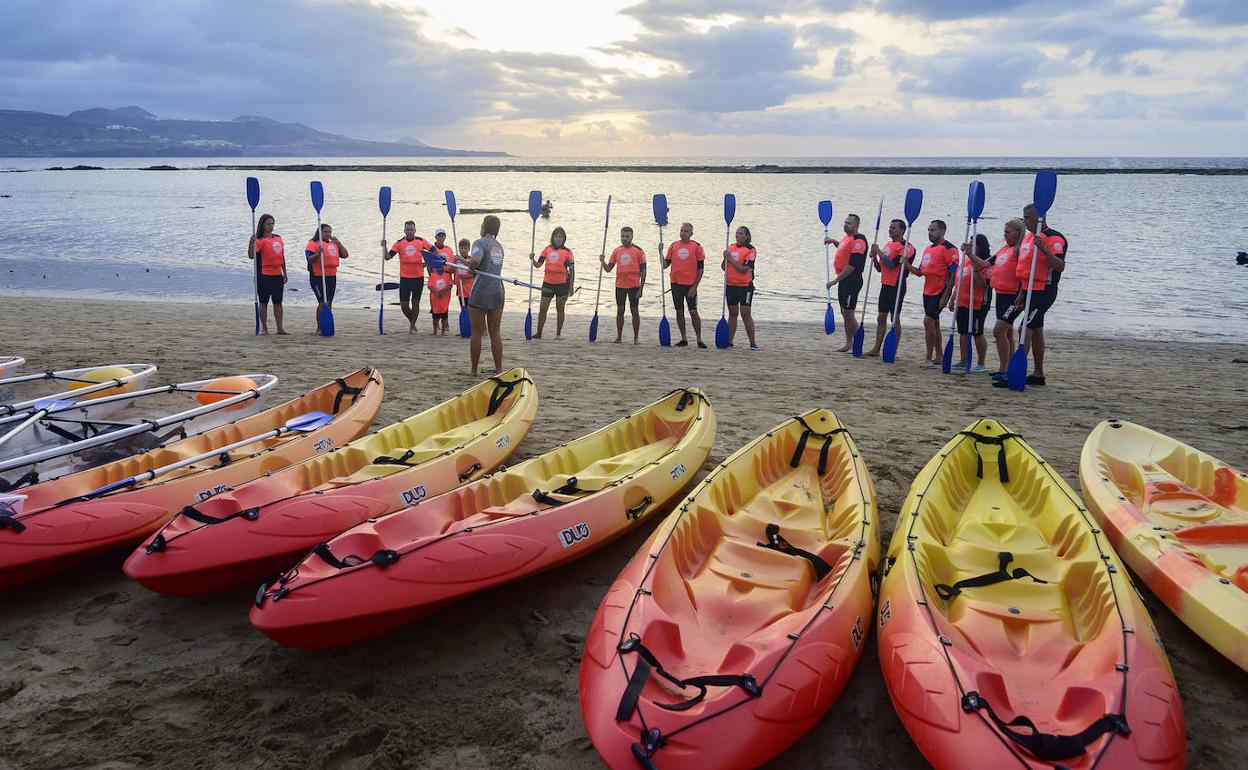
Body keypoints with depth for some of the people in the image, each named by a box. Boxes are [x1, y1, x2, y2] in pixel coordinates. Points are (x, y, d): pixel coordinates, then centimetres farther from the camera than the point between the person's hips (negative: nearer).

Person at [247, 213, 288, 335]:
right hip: (264, 276, -5)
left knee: (278, 302, 8)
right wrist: (251, 243, -36)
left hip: (278, 276, 6)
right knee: (264, 302, 2)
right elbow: (251, 256, -21)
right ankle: (264, 328, 8)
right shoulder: (260, 240, -8)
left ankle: (280, 328, 13)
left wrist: (285, 272, 19)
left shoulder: (278, 238, 11)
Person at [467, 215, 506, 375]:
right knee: (495, 333, 10)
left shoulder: (480, 243, -8)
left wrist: (469, 265, -6)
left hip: (481, 292, -6)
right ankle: (499, 369, 10)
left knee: (476, 333, 3)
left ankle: (474, 370, 9)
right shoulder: (499, 245, 15)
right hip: (498, 292, 6)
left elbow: (476, 260, -28)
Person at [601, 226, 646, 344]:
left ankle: (636, 338, 8)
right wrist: (602, 262, -9)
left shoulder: (638, 250, -3)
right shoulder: (617, 251, 8)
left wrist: (641, 288, -10)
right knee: (620, 310, 7)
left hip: (634, 286, -3)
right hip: (620, 285, 3)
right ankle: (619, 337, 14)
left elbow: (643, 271, -4)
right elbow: (608, 269, 10)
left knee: (634, 311, 1)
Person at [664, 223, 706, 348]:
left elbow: (700, 268, -3)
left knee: (693, 312, -5)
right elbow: (665, 264, 11)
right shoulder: (673, 246, 8)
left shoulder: (696, 247, -2)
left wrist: (695, 286, -8)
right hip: (676, 283, 4)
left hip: (690, 285, -4)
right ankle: (683, 339, 16)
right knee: (679, 312, 7)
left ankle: (699, 340, 5)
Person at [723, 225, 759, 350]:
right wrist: (725, 258, -6)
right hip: (730, 285, 6)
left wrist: (730, 259, -14)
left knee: (746, 313, -7)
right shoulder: (731, 247, 10)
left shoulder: (750, 250, -8)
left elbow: (743, 269, -17)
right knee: (732, 313, 10)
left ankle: (752, 343, 0)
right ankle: (729, 341, 15)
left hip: (745, 285, -6)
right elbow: (724, 267, 13)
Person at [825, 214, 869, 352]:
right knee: (844, 313, 14)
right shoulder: (847, 237, 13)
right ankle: (848, 344, 23)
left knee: (848, 314, -9)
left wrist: (835, 280, -22)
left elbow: (852, 265, -23)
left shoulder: (858, 241, -17)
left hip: (852, 281, -10)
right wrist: (834, 241, 19)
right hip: (843, 280, 10)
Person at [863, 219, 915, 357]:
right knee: (881, 318, 10)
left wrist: (879, 252, -14)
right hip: (885, 285, 8)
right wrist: (874, 257, 1)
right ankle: (876, 349, 16)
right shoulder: (887, 245, 15)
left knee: (895, 318, -4)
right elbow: (879, 268, 19)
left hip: (897, 287, -8)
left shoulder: (906, 247, -11)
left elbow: (892, 265, -22)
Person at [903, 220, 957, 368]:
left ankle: (929, 358, -8)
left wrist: (945, 295, -20)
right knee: (934, 323, 13)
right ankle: (938, 357, 21)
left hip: (940, 292, -9)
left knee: (928, 321, -14)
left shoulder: (949, 249, -11)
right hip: (928, 292, 9)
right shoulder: (928, 249, 16)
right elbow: (920, 272, 19)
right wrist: (907, 265, 1)